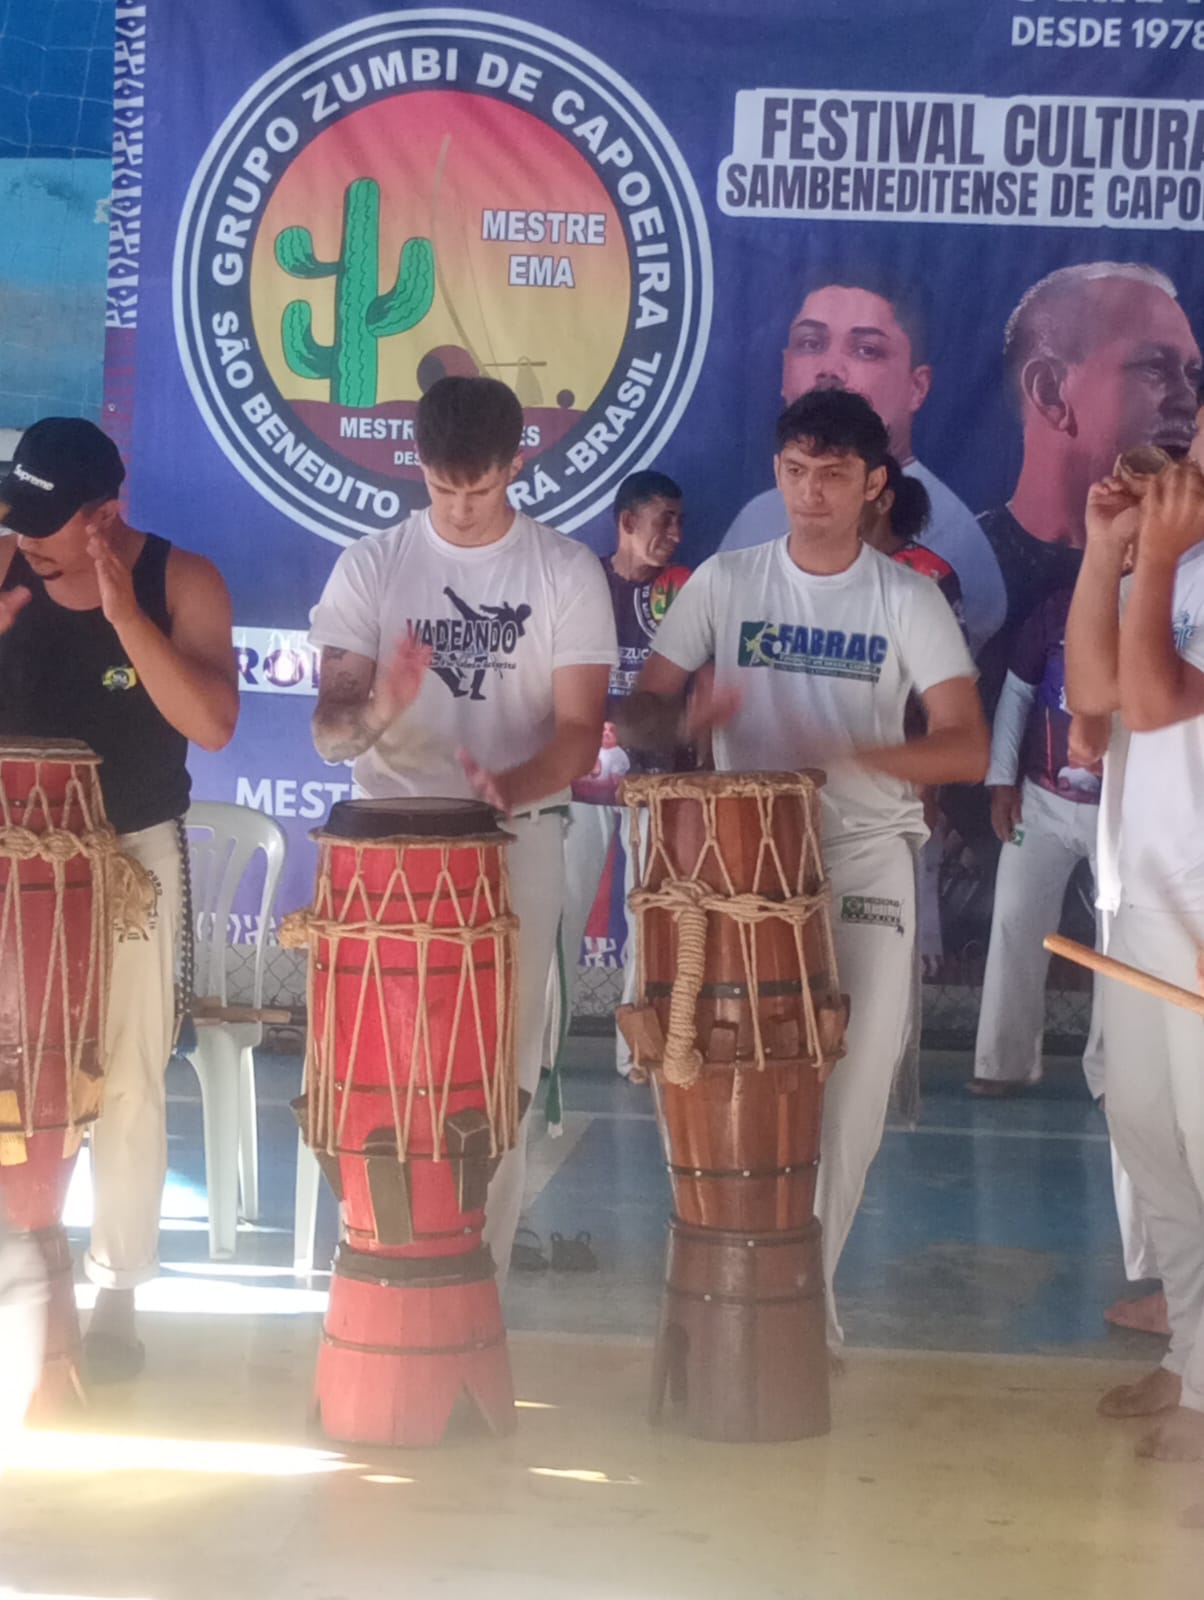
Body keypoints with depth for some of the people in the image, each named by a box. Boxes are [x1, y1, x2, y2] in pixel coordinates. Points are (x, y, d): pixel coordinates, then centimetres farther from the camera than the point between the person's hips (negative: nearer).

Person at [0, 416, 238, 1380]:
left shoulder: (179, 581, -9)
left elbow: (212, 725, -20)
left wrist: (123, 612, -27)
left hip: (131, 855, -2)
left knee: (125, 1084, 2)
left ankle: (117, 1294, 12)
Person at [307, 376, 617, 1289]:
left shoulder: (568, 572, -3)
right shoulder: (371, 568, -1)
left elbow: (580, 733, -7)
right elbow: (329, 732, -6)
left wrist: (510, 785, -29)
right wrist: (377, 709, -30)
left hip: (518, 843, -1)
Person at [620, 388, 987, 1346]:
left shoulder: (908, 601, -1)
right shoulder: (725, 583, 3)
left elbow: (967, 751, -8)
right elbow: (638, 715, 4)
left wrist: (853, 757, -25)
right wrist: (682, 723, -20)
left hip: (867, 866, 0)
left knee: (851, 1090, -1)